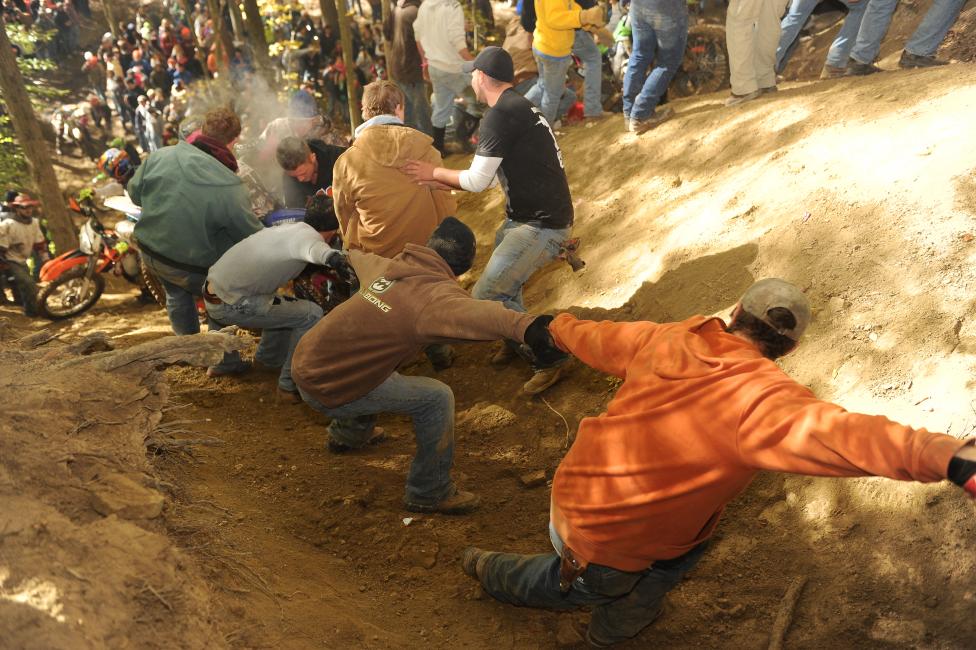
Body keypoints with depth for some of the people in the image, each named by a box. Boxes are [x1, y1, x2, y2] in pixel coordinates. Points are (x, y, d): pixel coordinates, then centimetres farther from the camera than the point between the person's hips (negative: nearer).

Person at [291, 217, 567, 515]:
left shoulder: (386, 266, 3)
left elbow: (359, 257, 28)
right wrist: (523, 325, -62)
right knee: (436, 398, -8)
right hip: (327, 389, -8)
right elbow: (469, 312, -46)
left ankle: (348, 434, 54)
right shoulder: (434, 293, -22)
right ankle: (430, 494, 6)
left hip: (305, 364, 8)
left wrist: (353, 253, 51)